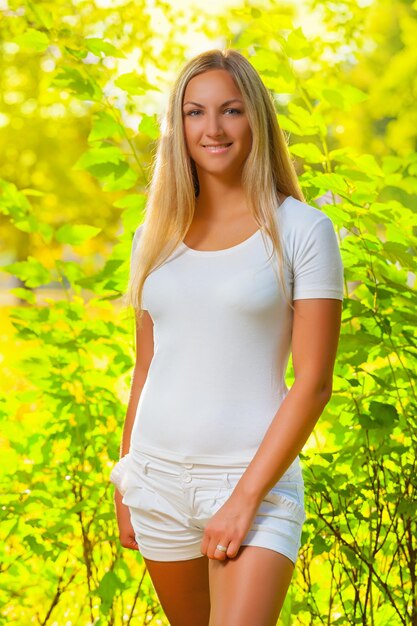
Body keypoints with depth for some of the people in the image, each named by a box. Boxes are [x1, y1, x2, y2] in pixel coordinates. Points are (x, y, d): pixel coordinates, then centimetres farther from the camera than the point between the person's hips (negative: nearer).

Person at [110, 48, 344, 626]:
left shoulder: (301, 229, -6)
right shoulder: (156, 236, 8)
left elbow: (314, 382, -9)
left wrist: (246, 497, -15)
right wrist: (123, 482, 13)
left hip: (256, 476, -4)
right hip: (158, 472, 5)